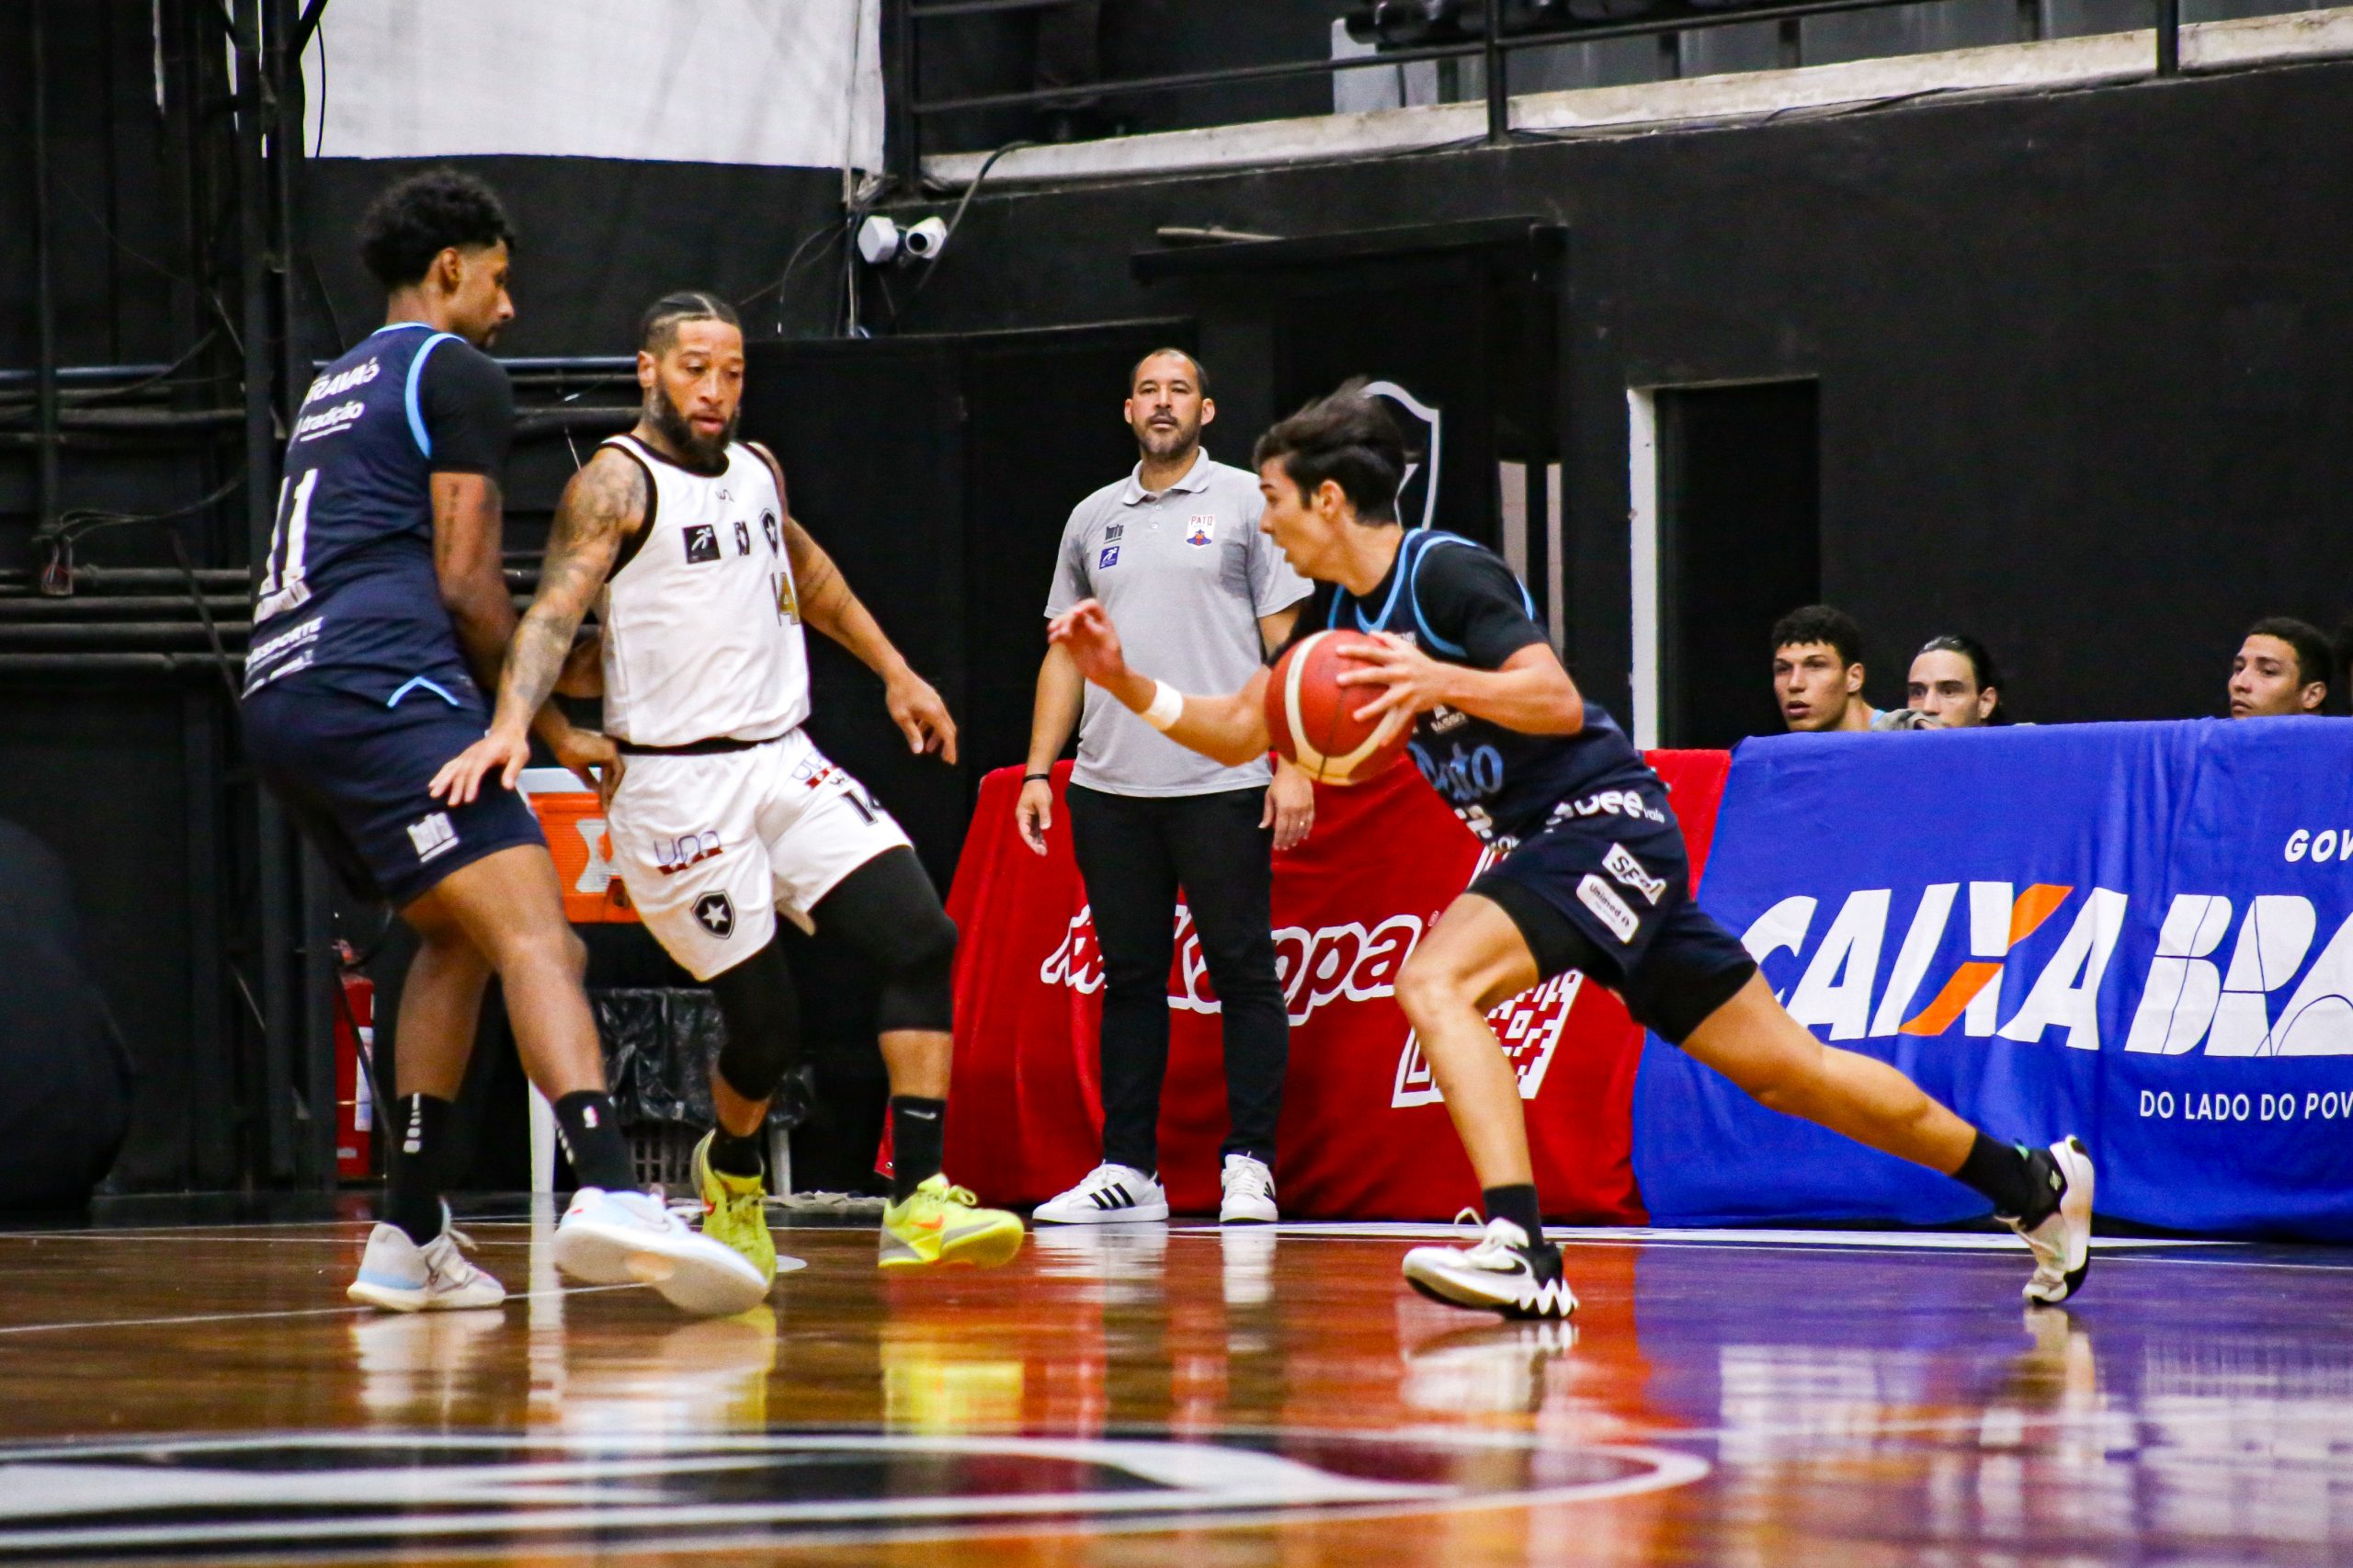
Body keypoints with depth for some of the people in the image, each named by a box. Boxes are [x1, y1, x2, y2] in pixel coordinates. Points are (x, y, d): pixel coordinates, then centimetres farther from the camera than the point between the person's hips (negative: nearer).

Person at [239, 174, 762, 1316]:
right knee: (531, 929, -21)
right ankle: (608, 1193, -43)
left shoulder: (337, 387, 29)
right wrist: (551, 728, 8)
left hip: (278, 701, 9)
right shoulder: (456, 372, 2)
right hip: (377, 694, -9)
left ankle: (409, 1240, 19)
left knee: (457, 938, 24)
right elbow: (464, 582, -4)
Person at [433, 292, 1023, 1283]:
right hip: (678, 785, -6)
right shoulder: (617, 484, -8)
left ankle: (917, 1200, -15)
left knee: (921, 939, -13)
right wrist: (513, 722, -37)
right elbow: (556, 608, -21)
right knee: (765, 1025, -5)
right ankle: (732, 1175, 28)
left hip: (786, 762, 6)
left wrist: (894, 672, 34)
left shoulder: (757, 469, 13)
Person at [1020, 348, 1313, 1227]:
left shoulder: (1246, 502, 4)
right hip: (1110, 790, 4)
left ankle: (1248, 1166, -1)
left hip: (1223, 785, -4)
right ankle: (1128, 1169, 9)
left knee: (1243, 973, -4)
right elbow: (1065, 653, 18)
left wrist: (1293, 766, -8)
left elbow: (1285, 642, 0)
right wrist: (1037, 772, 9)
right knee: (1130, 979, 6)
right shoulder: (1093, 519, 15)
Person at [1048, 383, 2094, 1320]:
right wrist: (1124, 682, 3)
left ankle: (1520, 1253, -34)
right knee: (1780, 1068, 10)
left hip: (1605, 822, -9)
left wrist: (1440, 680, -37)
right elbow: (1235, 733, 17)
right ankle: (2031, 1184, 19)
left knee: (1436, 982, -25)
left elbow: (1559, 703, -23)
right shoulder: (1344, 614, 11)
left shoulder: (1447, 573, -15)